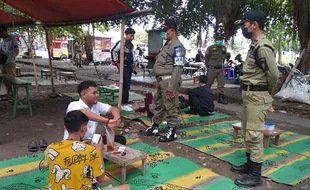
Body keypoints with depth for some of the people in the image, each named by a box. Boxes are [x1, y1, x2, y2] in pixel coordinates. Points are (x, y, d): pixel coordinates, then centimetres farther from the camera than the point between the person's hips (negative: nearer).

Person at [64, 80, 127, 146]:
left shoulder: (96, 105, 0)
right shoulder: (74, 105, -20)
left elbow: (113, 109, -3)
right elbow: (84, 113, -41)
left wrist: (116, 119, -28)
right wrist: (107, 121, -50)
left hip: (91, 140, 7)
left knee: (121, 139, -1)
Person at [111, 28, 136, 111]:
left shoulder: (131, 45, 17)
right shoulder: (121, 43, -9)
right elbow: (113, 51, -13)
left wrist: (133, 67, 19)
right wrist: (116, 62, -13)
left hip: (129, 67, 8)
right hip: (123, 66, -8)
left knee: (127, 85, 12)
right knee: (126, 85, -11)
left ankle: (124, 102, 21)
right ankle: (124, 104, -7)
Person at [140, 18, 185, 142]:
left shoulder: (177, 46, -13)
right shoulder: (167, 45, 18)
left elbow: (177, 68, -21)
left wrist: (172, 88, -24)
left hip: (168, 81, -10)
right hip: (161, 81, 10)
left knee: (170, 107, -1)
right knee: (158, 105, 19)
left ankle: (172, 132, 11)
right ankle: (154, 127, 32)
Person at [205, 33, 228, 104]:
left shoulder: (224, 49, 9)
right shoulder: (211, 48, -7)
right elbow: (206, 58, 1)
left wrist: (221, 65, 15)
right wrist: (208, 66, 6)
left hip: (220, 69, 5)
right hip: (212, 69, -5)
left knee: (221, 84, 2)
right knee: (209, 84, 4)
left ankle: (221, 98, 7)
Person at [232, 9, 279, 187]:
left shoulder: (263, 47, -18)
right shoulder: (255, 45, 13)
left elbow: (273, 74, -20)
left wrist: (268, 93, -3)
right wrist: (249, 92, 9)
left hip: (258, 96, -10)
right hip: (249, 94, 10)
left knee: (254, 135, -4)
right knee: (247, 132, 18)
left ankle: (256, 174, 7)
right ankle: (249, 164, 32)